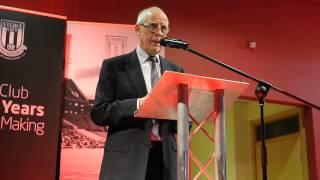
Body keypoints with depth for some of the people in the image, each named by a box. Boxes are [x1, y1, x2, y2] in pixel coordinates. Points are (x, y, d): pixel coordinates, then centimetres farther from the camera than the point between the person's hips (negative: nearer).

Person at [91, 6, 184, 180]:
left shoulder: (175, 71, 14)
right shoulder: (114, 66, 3)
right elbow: (99, 112, -5)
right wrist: (138, 104, -17)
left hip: (166, 158, 4)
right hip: (126, 159, -3)